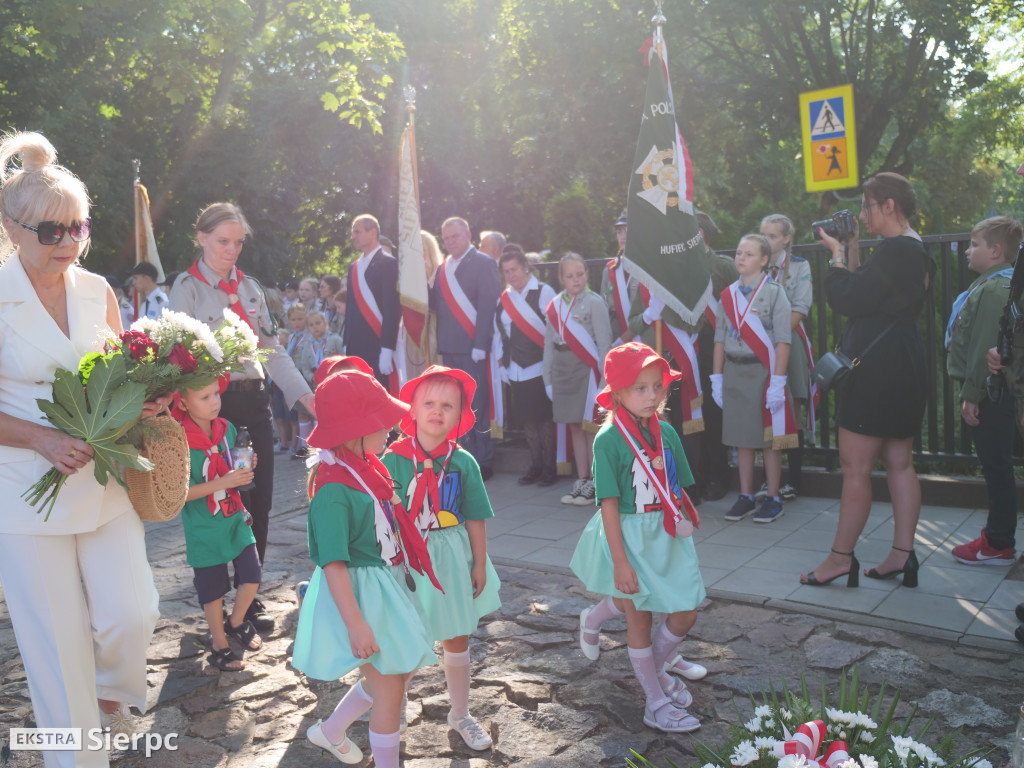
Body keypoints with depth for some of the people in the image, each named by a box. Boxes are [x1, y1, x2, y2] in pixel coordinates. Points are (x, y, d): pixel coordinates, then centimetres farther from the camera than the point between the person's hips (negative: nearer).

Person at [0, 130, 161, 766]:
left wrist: (145, 402, -5)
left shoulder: (98, 291, 5)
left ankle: (110, 690, 37)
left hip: (105, 481, 4)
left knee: (132, 613, 2)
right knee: (58, 646, 5)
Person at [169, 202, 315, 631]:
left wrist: (305, 395, 2)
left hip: (254, 401, 5)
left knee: (259, 499, 5)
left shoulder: (250, 287, 14)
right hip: (214, 403, -5)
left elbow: (272, 349, 11)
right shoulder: (188, 288, -1)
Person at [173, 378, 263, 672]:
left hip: (235, 519, 5)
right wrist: (223, 482, -27)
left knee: (252, 575, 3)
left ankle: (236, 622, 32)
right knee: (213, 590, 8)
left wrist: (247, 467, -5)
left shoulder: (227, 428, 0)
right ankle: (219, 645, 28)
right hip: (204, 528, -5)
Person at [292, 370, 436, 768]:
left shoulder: (367, 466, 1)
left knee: (398, 674, 22)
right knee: (390, 689, 1)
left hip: (383, 585, 10)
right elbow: (333, 564, -24)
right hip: (357, 594, -9)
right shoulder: (334, 490, -26)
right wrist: (356, 624, -24)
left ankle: (329, 731, 42)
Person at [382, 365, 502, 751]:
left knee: (457, 639, 16)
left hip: (453, 556, 2)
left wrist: (480, 564, 1)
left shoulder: (463, 462, -5)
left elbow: (474, 517, 0)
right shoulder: (394, 459, -11)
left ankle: (460, 713, 37)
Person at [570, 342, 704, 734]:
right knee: (640, 619, 10)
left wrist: (687, 526, 12)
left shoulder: (666, 432, 0)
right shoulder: (608, 440, -17)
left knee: (685, 615, 9)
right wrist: (620, 561, -19)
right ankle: (656, 703, 26)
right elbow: (609, 504, -17)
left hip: (667, 536, 6)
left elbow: (677, 491, 8)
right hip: (630, 536, -5)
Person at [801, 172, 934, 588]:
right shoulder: (915, 250, 16)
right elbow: (868, 295, 15)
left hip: (877, 370, -11)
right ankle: (903, 554, 17)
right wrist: (851, 250, 11)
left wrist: (837, 254, -5)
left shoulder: (895, 249, -16)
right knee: (899, 463, 11)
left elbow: (848, 300, -17)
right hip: (903, 369, 11)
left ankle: (841, 557, 5)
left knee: (855, 468, -3)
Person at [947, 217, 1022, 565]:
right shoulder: (988, 284, 15)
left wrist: (972, 395, -20)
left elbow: (986, 346, -22)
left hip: (991, 393, -11)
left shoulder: (995, 289, -17)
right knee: (995, 467, 16)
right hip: (990, 392, 11)